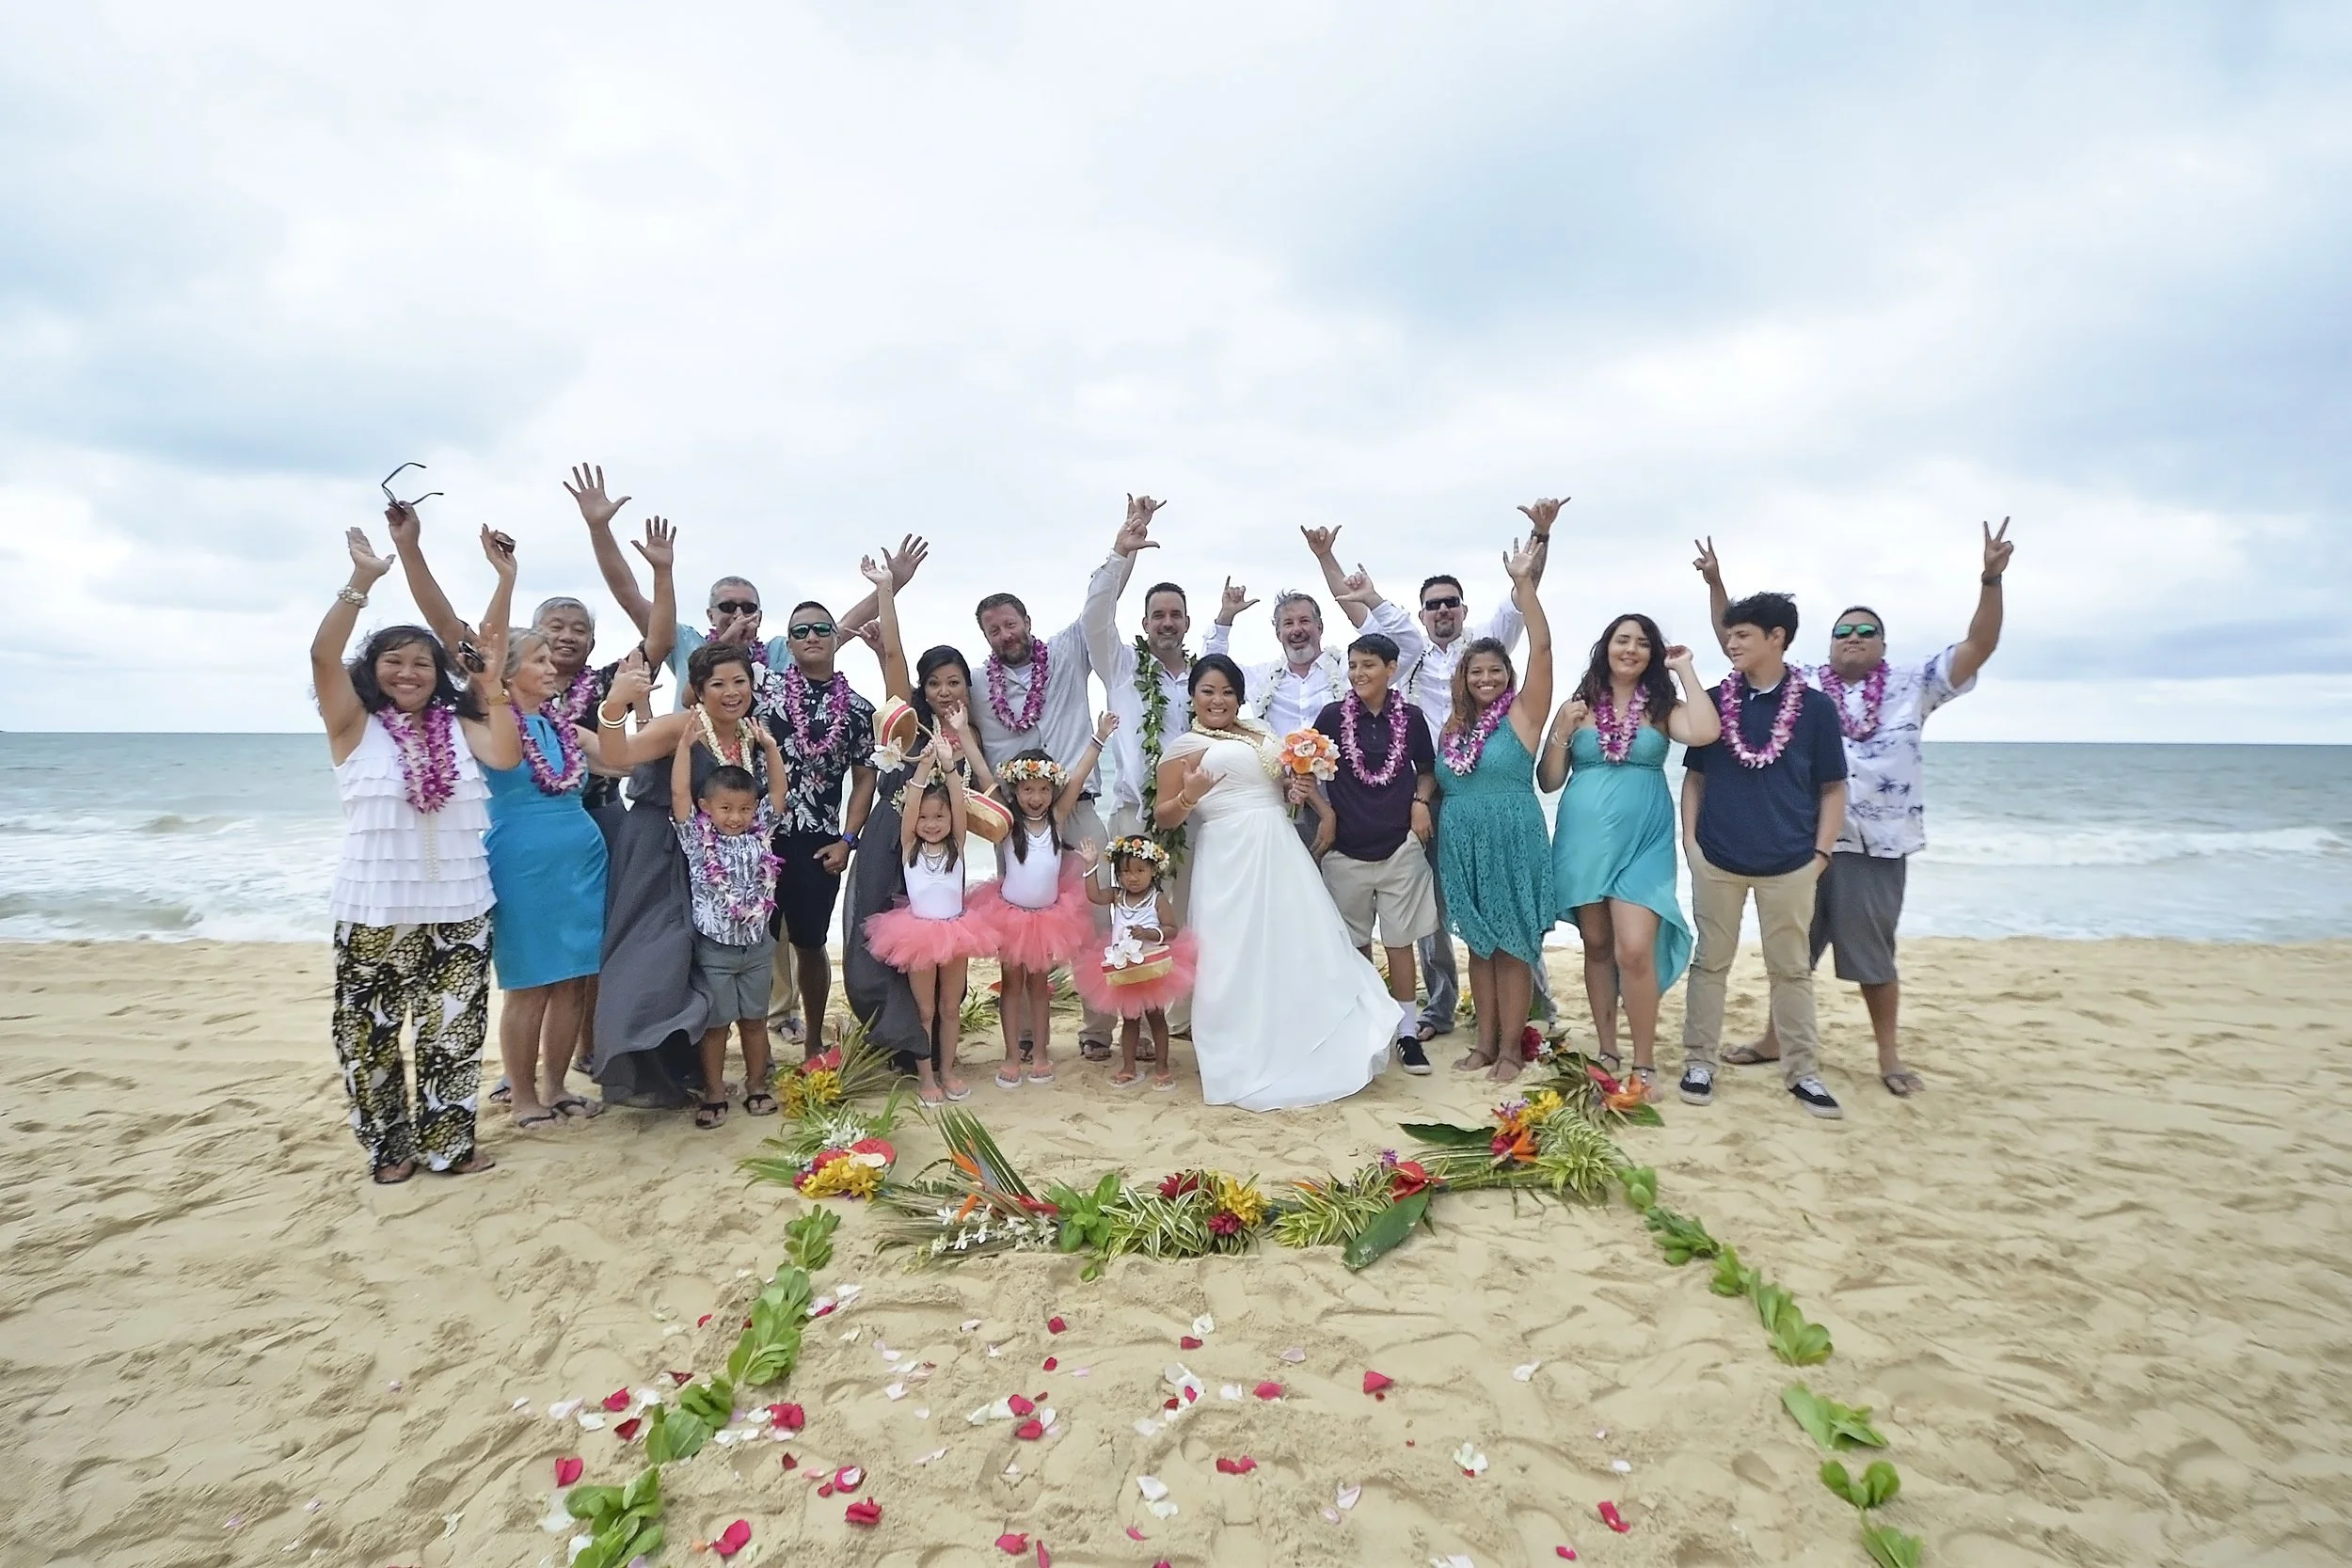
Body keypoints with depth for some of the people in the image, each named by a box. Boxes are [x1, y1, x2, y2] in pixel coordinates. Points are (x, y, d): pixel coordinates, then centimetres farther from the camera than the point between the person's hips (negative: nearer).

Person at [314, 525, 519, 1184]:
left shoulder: (460, 725, 7)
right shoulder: (355, 727, 1)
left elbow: (505, 756, -12)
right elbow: (323, 655, -13)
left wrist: (491, 684, -11)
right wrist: (361, 581, -20)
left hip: (459, 908, 2)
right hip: (375, 909, -2)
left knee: (454, 1030, 8)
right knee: (370, 1032, 6)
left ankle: (449, 1141, 21)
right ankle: (389, 1146, 22)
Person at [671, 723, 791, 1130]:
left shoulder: (760, 831, 0)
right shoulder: (696, 836, -7)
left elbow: (778, 790, -2)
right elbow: (679, 793, -17)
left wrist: (770, 746, -10)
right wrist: (684, 744, -21)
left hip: (757, 945, 3)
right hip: (713, 948, -2)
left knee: (754, 1020, 13)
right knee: (715, 1023, 7)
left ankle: (756, 1086, 25)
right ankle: (714, 1094, 18)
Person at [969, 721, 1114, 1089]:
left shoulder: (1057, 819, -6)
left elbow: (1077, 778, -8)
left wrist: (1098, 738, -10)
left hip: (1049, 915, 2)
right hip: (1010, 913, -2)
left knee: (1039, 983, 14)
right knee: (1012, 983, 9)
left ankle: (1039, 1053, 21)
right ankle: (1012, 1056, 15)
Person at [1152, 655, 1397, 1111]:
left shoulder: (1259, 731, 18)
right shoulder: (1184, 746, 0)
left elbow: (1290, 776, 31)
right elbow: (1163, 817, -2)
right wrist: (1188, 798, -22)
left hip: (1281, 852, 6)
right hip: (1230, 861, -6)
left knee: (1301, 950, 5)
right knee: (1238, 961, -3)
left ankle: (1314, 1055, 16)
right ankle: (1244, 1066, 10)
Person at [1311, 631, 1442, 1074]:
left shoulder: (1411, 717, -1)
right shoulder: (1332, 715, -3)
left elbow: (1428, 770, 12)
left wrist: (1421, 800, -5)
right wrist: (1326, 813, -7)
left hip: (1400, 846, 0)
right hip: (1346, 849, 1)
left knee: (1400, 941, 4)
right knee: (1355, 943, 11)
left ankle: (1407, 1031, 14)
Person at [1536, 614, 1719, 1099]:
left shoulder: (1663, 706, 3)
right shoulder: (1579, 705, 6)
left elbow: (1706, 733, -20)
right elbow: (1548, 782, 6)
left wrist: (1685, 669, -8)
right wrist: (1561, 730, -9)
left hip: (1643, 841, -2)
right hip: (1584, 839, 2)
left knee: (1635, 951, -12)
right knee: (1597, 946, 10)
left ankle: (1644, 1064, 1)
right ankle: (1606, 1050, 23)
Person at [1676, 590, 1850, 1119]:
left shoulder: (1815, 707, -2)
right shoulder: (1713, 701, 2)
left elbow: (1832, 788, 3)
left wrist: (1821, 853, -4)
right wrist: (1689, 839, 0)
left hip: (1789, 864, -1)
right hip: (1717, 860, 1)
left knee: (1792, 969, 9)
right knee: (1710, 963, 9)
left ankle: (1802, 1072, 20)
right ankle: (1699, 1063, 18)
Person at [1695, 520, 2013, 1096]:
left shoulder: (1912, 686, 4)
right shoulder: (1799, 685, 6)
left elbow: (1978, 647, -5)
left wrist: (1991, 579, -16)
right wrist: (1716, 583, -4)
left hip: (1875, 845, -1)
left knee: (1873, 954, 8)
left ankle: (1888, 1056, 24)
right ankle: (1775, 1039, 26)